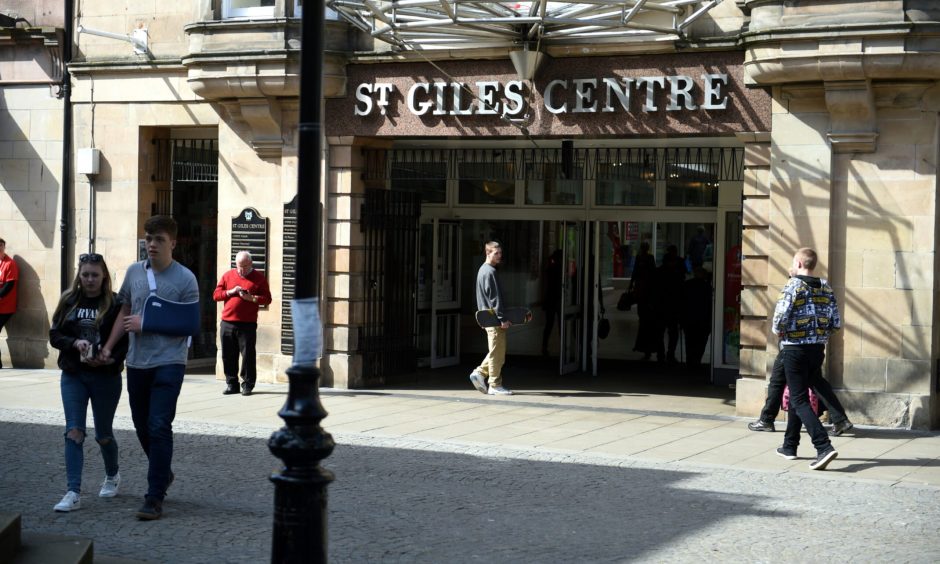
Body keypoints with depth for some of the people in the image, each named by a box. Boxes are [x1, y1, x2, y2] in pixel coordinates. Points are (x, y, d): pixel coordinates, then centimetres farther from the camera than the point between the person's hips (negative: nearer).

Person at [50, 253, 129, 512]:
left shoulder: (115, 304, -7)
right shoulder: (69, 301, 2)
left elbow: (126, 340, -7)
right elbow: (54, 335, 3)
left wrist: (110, 358, -25)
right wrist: (75, 343, -16)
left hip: (106, 376, -2)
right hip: (73, 376, 2)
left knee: (103, 433, 12)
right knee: (74, 431, -8)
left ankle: (112, 475, 40)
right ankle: (73, 493, -9)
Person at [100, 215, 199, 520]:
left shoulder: (185, 279, -8)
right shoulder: (134, 272, 6)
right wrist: (109, 346, 11)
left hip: (169, 363, -5)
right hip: (137, 362, 5)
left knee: (159, 427, -10)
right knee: (142, 427, 14)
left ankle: (155, 498, -5)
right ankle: (163, 474, 38)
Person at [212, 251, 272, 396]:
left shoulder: (259, 278, 5)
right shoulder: (228, 275, 12)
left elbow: (267, 299, 1)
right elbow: (216, 295, 10)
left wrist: (251, 298, -14)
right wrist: (231, 292, -6)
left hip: (247, 324, -3)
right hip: (227, 323, 3)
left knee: (248, 355, -3)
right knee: (228, 356, 6)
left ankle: (248, 385, 5)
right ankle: (231, 384, 15)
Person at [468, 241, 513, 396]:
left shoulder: (483, 270, 17)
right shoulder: (490, 271, -14)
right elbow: (494, 298, -19)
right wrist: (502, 319, -18)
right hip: (494, 319, -10)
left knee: (495, 352, 16)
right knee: (497, 353, -4)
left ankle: (480, 373, 14)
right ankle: (495, 385, 1)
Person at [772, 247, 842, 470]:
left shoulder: (793, 285, -11)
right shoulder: (826, 287, 6)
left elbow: (780, 318, -20)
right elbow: (836, 323, 3)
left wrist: (779, 333, 1)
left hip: (795, 350, -6)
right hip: (818, 349, 6)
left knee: (799, 400, -5)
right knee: (798, 396, 20)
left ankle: (824, 446, -20)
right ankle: (790, 446, 27)